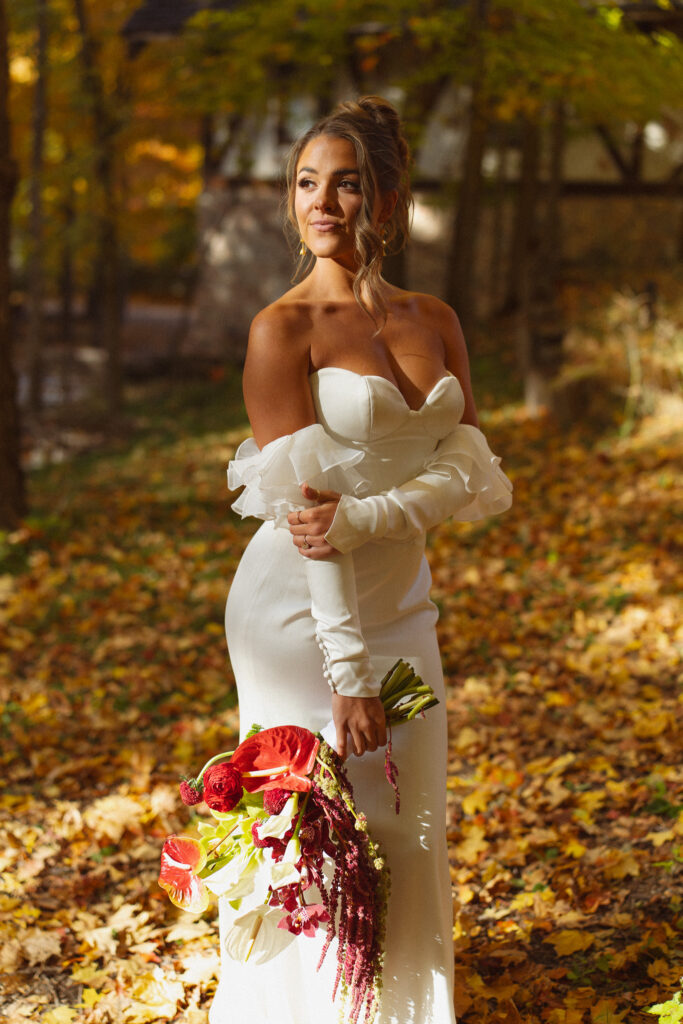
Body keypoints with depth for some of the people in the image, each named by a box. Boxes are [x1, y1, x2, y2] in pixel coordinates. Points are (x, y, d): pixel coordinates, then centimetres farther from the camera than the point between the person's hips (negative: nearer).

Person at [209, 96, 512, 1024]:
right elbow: (306, 506, -16)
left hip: (399, 606, 5)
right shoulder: (283, 329, -9)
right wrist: (347, 671, -20)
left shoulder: (434, 321, 7)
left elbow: (469, 473, -1)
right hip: (299, 612, -5)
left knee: (411, 833, 12)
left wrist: (365, 515, -20)